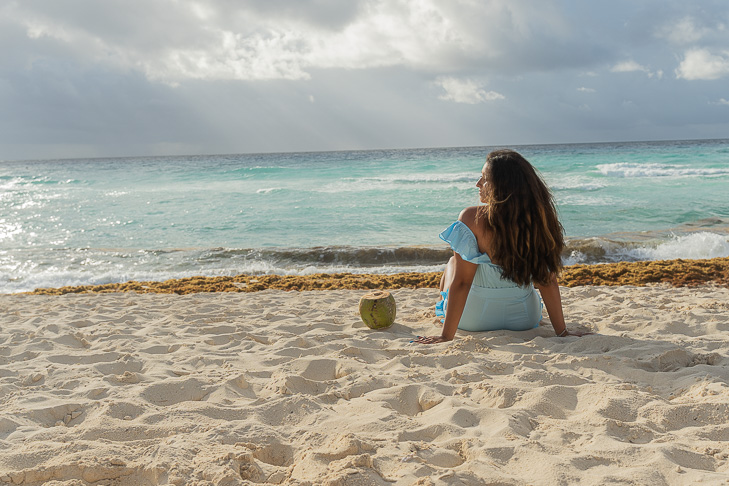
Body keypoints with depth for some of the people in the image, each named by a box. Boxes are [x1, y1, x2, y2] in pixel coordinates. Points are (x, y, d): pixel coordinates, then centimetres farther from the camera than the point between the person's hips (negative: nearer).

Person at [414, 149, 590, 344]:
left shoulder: (472, 218, -24)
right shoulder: (539, 219, -15)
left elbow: (461, 282, -23)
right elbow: (548, 280, -13)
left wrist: (447, 335, -18)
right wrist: (562, 331, -4)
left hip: (473, 319, -3)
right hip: (525, 319, 3)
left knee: (452, 262, 28)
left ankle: (442, 309, 50)